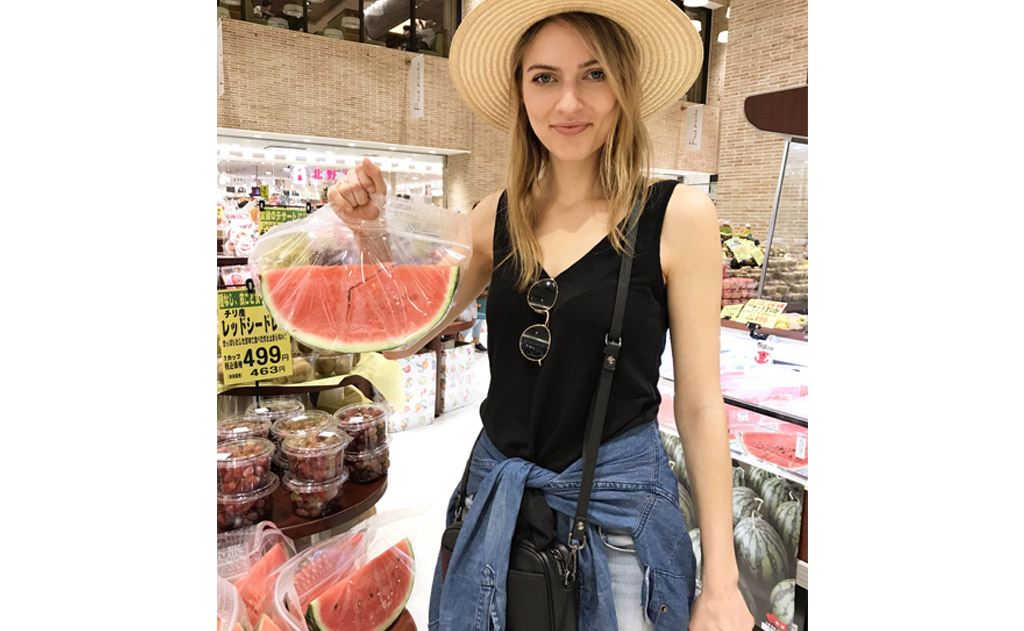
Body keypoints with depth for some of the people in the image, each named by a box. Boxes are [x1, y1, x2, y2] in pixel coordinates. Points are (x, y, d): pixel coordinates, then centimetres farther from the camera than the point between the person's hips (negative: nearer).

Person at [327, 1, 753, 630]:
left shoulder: (678, 215, -12)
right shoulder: (500, 216, -2)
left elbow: (700, 403, -9)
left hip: (617, 505, -3)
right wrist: (374, 233, -10)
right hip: (496, 494, 4)